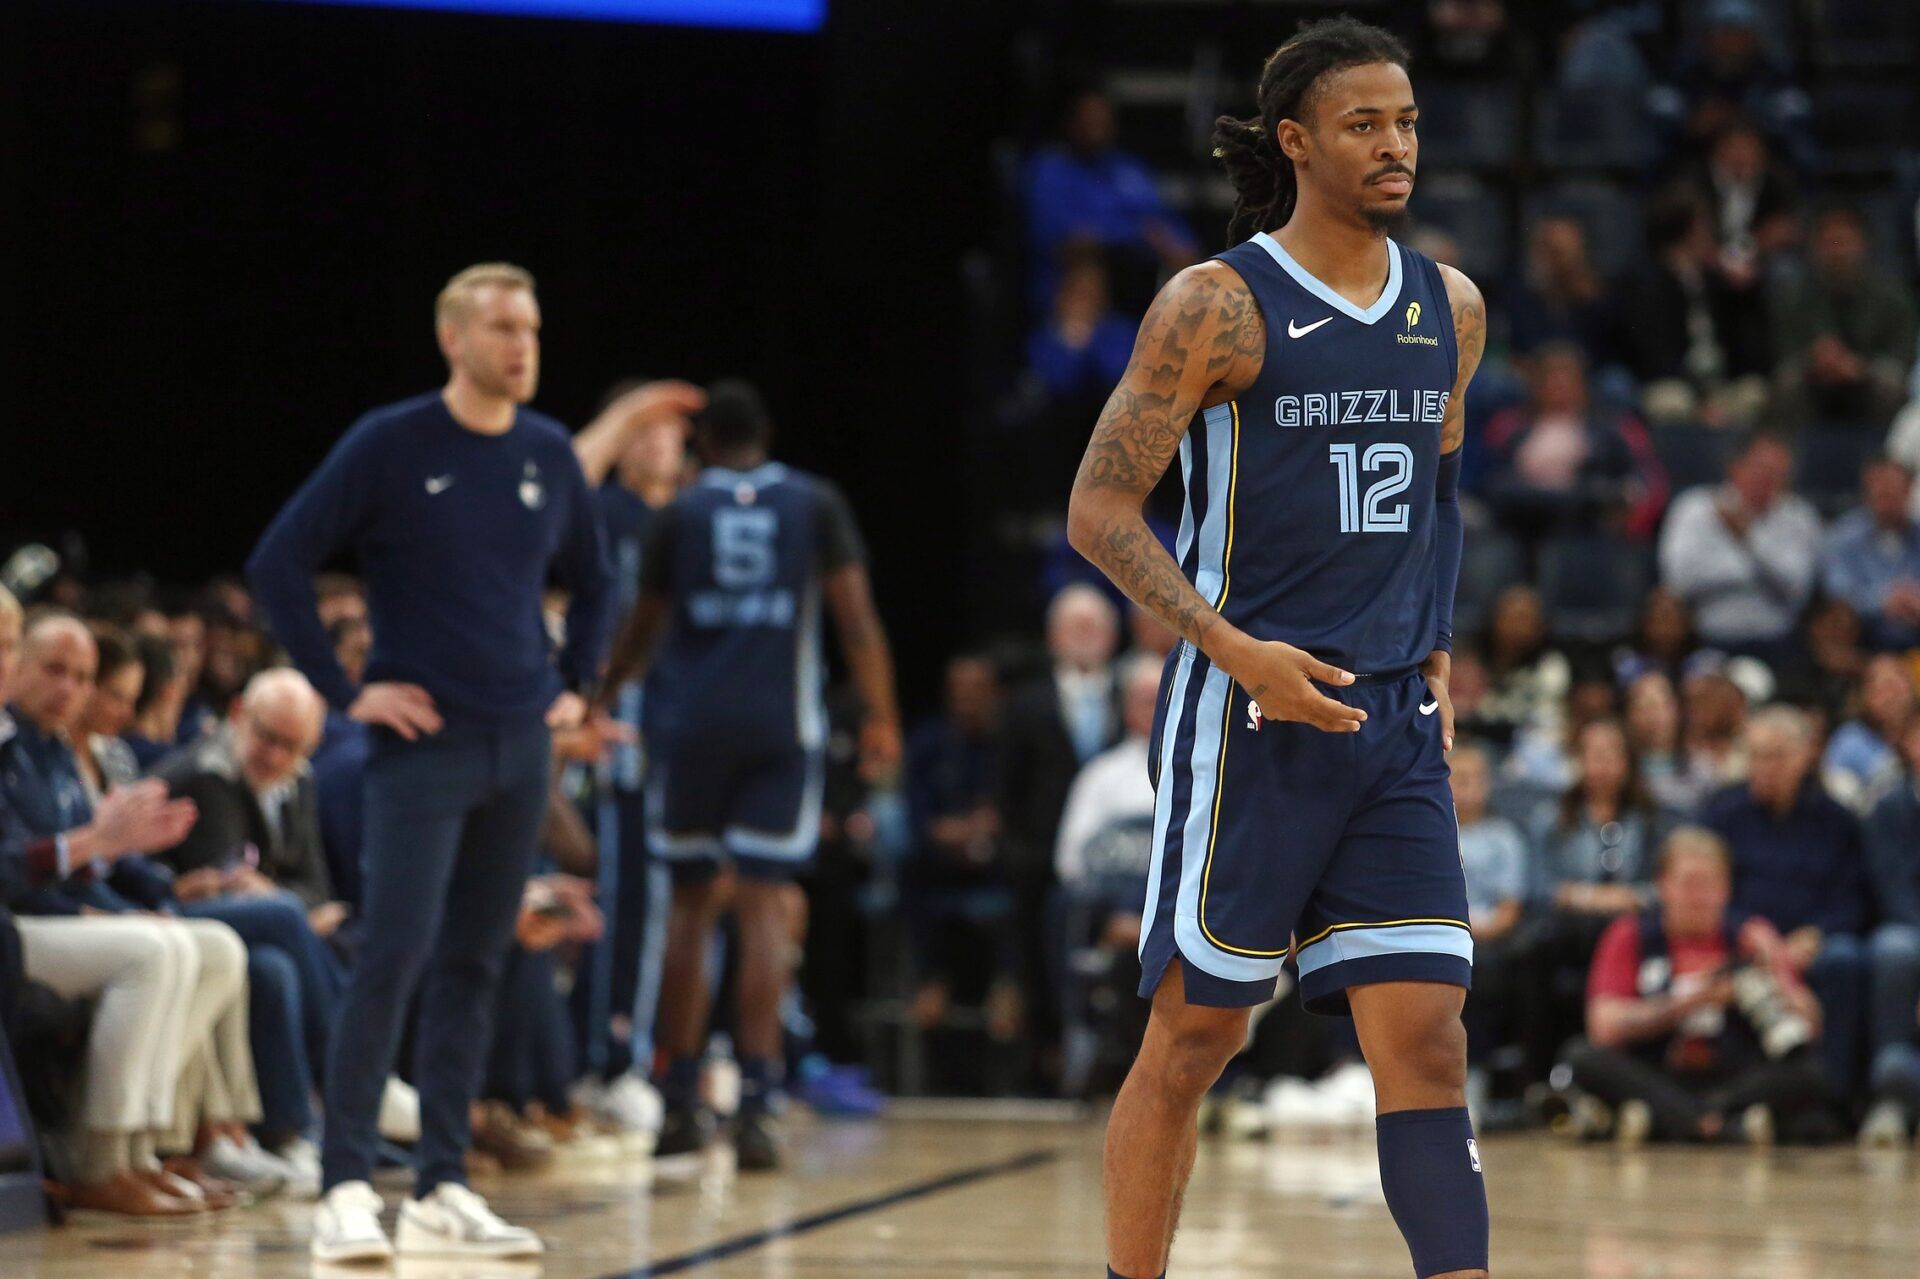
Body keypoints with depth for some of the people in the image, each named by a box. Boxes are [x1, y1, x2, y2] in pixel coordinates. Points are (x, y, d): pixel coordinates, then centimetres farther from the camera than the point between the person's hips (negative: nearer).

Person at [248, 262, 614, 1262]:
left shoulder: (549, 455, 8)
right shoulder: (390, 447, -7)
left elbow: (592, 580, 24)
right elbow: (278, 563, -8)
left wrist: (576, 686, 13)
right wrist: (345, 690, -10)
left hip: (521, 748, 5)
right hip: (423, 744, -5)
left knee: (473, 969, 8)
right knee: (392, 962, -12)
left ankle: (442, 1190, 12)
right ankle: (346, 1189, -9)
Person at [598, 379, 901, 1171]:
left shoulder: (679, 514, 6)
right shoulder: (815, 505, 5)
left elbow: (643, 631, 14)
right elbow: (856, 618, -1)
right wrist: (881, 719, 6)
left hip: (690, 725, 1)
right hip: (780, 726, -1)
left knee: (691, 904, 11)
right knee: (763, 909, -1)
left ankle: (680, 1103, 13)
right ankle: (755, 1103, -11)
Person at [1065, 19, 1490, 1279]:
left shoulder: (1451, 308, 9)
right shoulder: (1217, 305, -8)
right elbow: (1099, 510, -8)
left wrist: (1437, 652, 12)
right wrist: (1237, 650, -18)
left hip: (1395, 723, 5)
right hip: (1250, 722, -5)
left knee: (1427, 1046, -2)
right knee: (1193, 1039, 3)